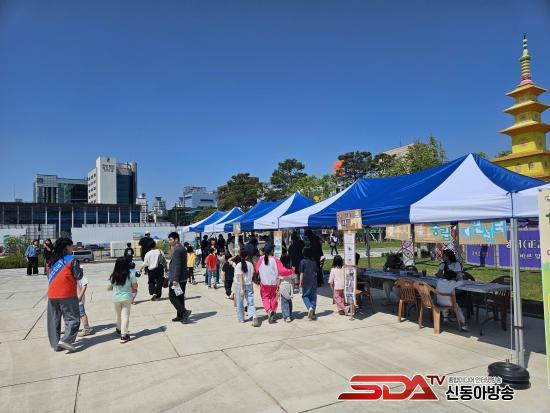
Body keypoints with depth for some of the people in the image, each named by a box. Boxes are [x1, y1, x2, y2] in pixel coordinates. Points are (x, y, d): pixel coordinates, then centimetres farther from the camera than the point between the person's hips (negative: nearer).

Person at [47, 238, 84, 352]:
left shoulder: (54, 260, 12)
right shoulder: (71, 259, -6)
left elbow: (49, 276, 18)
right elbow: (78, 276, -5)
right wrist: (80, 269, 13)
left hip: (52, 294, 6)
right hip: (67, 294, -6)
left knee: (54, 320, 12)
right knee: (73, 319, 0)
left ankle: (55, 344, 16)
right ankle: (66, 340, -14)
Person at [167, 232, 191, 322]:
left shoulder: (177, 250, -17)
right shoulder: (182, 249, 14)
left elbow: (177, 265, -22)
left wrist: (175, 279, -23)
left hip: (176, 278, -10)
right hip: (183, 278, 10)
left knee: (172, 296, -2)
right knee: (180, 297, 13)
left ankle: (184, 311, -9)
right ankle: (180, 316, 18)